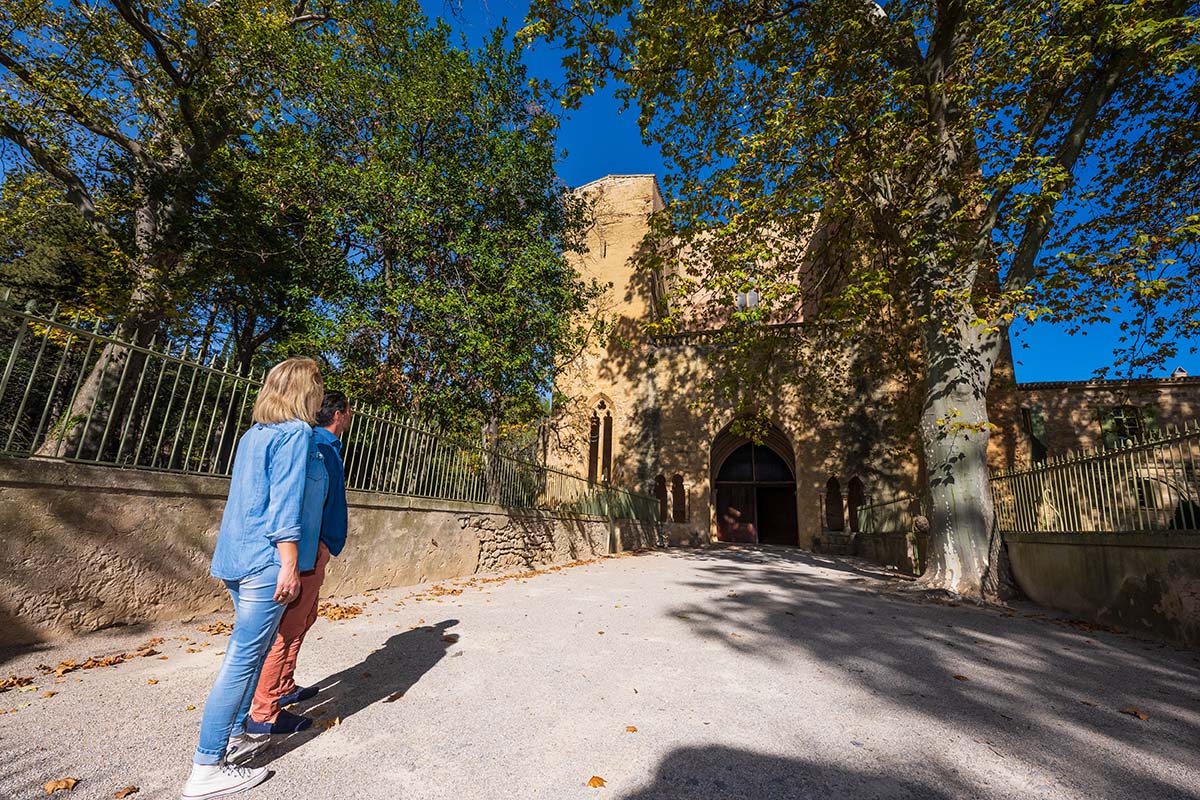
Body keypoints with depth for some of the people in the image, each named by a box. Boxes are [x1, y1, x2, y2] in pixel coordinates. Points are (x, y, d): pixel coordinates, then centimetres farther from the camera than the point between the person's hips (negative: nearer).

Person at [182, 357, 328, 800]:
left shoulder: (254, 433, 15)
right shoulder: (296, 433, -13)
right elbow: (285, 504, -20)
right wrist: (290, 566, -17)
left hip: (238, 558, 10)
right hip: (267, 562, -10)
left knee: (249, 650, 21)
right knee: (243, 658, -1)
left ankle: (233, 735, 34)